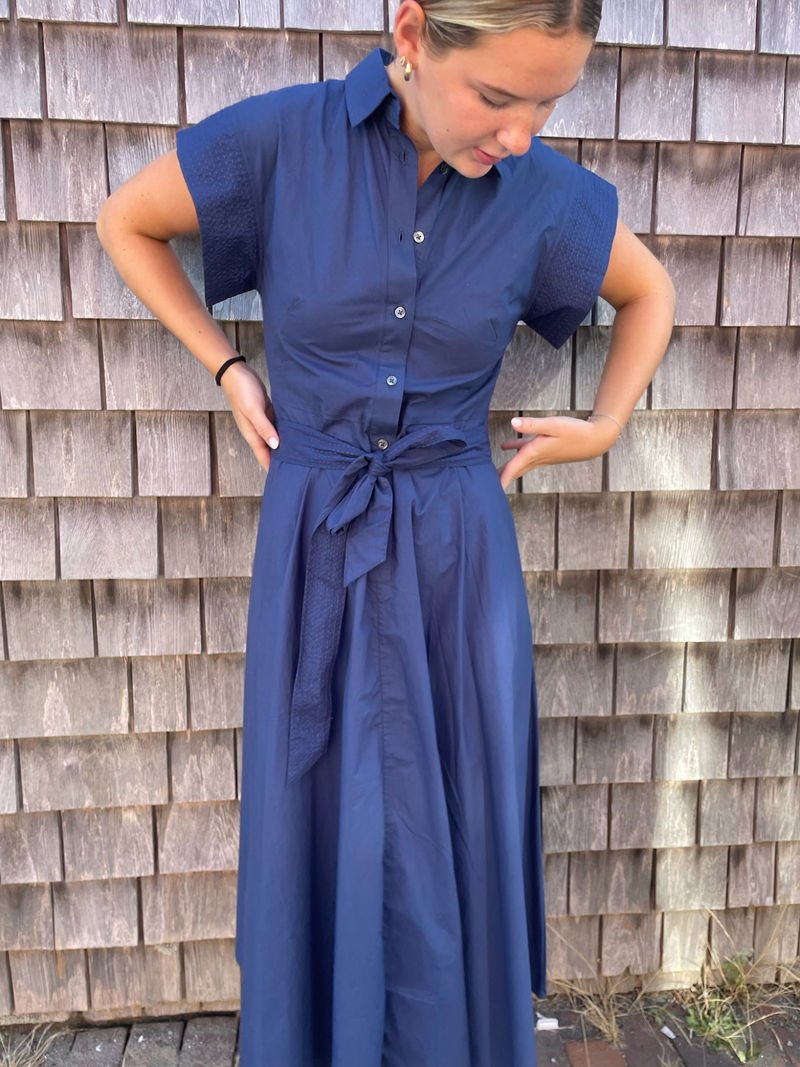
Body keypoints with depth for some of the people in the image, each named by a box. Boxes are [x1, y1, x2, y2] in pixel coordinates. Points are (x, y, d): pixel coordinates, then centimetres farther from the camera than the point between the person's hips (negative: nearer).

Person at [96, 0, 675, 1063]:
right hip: (316, 544, 0)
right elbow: (126, 222, 7)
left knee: (461, 837, 11)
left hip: (459, 546, 1)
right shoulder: (281, 137, -9)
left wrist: (606, 426, 7)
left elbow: (651, 294, 15)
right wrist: (227, 366, 2)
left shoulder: (548, 194, -5)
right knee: (316, 825, 12)